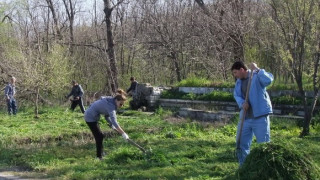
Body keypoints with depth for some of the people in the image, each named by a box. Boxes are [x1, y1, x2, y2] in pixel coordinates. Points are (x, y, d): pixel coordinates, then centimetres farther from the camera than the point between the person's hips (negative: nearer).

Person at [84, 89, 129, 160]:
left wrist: (111, 125, -4)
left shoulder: (110, 102, 2)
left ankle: (100, 154, 27)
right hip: (90, 118, -10)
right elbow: (114, 122, -36)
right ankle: (99, 157, 2)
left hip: (90, 116, 10)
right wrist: (123, 133, -37)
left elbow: (107, 115, 9)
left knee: (100, 136, 17)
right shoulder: (110, 105, -28)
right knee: (99, 137, -5)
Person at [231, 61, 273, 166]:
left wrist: (257, 69, -31)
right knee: (241, 143, 13)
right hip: (245, 117, 7)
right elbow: (236, 95, 7)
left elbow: (269, 80, -28)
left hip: (260, 117, -7)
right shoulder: (239, 81, 12)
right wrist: (242, 103, -13)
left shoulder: (257, 76, -10)